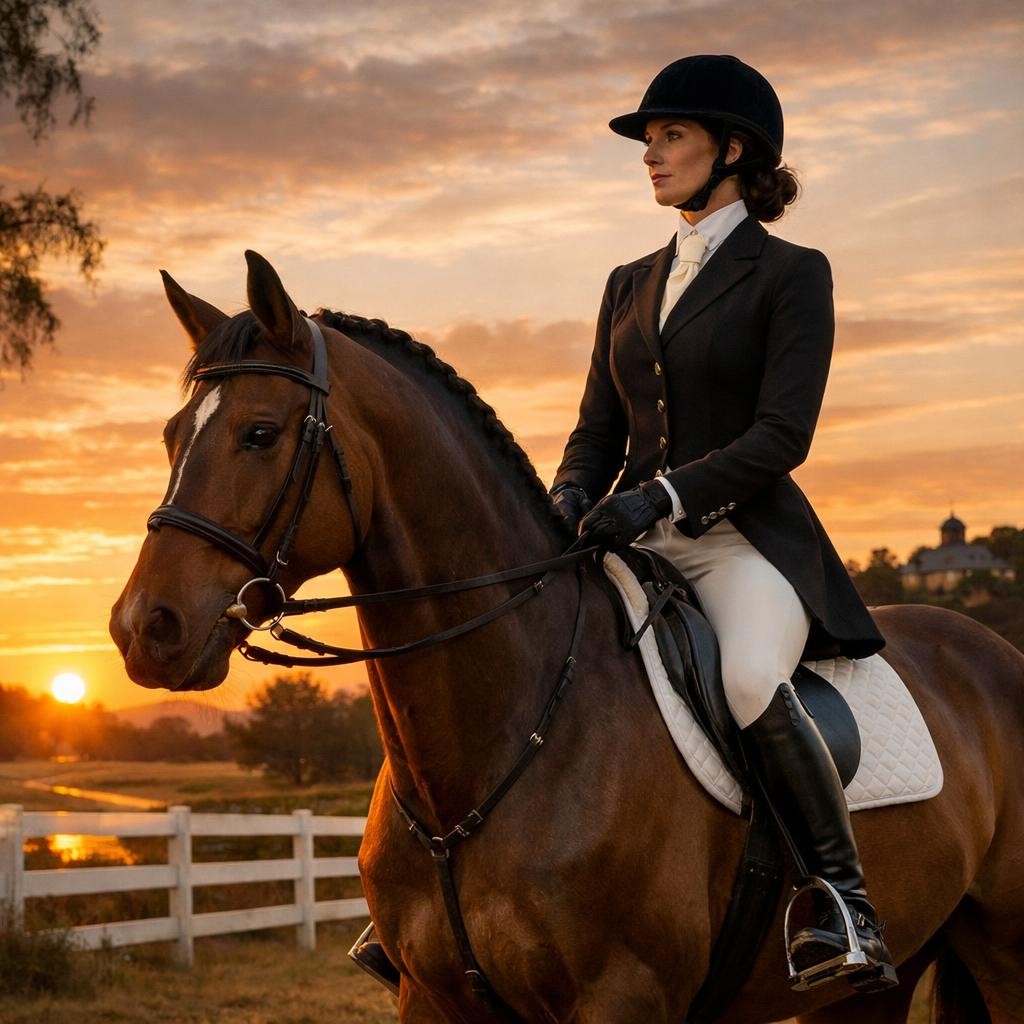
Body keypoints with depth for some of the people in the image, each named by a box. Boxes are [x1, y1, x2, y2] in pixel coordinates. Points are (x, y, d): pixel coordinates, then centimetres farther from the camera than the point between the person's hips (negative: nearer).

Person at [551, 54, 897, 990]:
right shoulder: (632, 284, 18)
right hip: (635, 546, 7)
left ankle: (845, 901, -24)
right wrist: (569, 499, -6)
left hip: (747, 539, -7)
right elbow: (599, 428, 17)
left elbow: (782, 433, -11)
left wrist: (666, 494, -24)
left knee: (752, 679, -37)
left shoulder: (791, 275, -1)